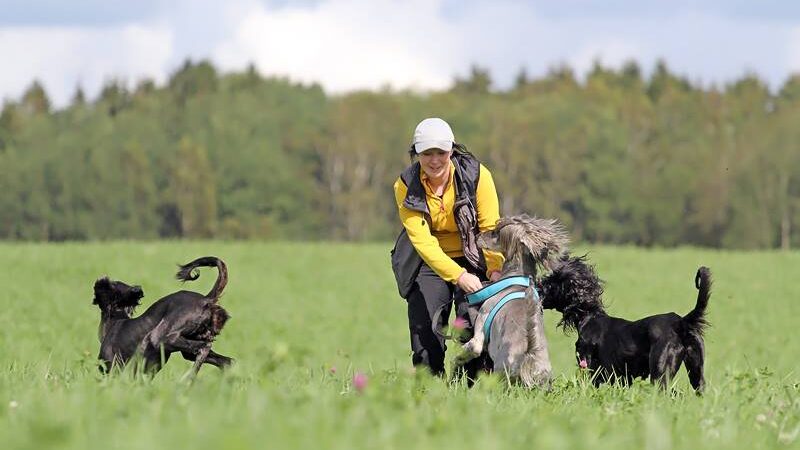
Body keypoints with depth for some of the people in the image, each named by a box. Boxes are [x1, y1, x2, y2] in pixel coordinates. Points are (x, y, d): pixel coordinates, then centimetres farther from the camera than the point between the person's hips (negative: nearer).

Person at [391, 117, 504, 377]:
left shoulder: (476, 175, -14)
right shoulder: (406, 186, -13)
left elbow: (491, 228, -16)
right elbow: (422, 240, -22)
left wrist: (495, 268, -32)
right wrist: (458, 276, -34)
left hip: (473, 260, -1)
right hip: (429, 263, 1)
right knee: (425, 334, -6)